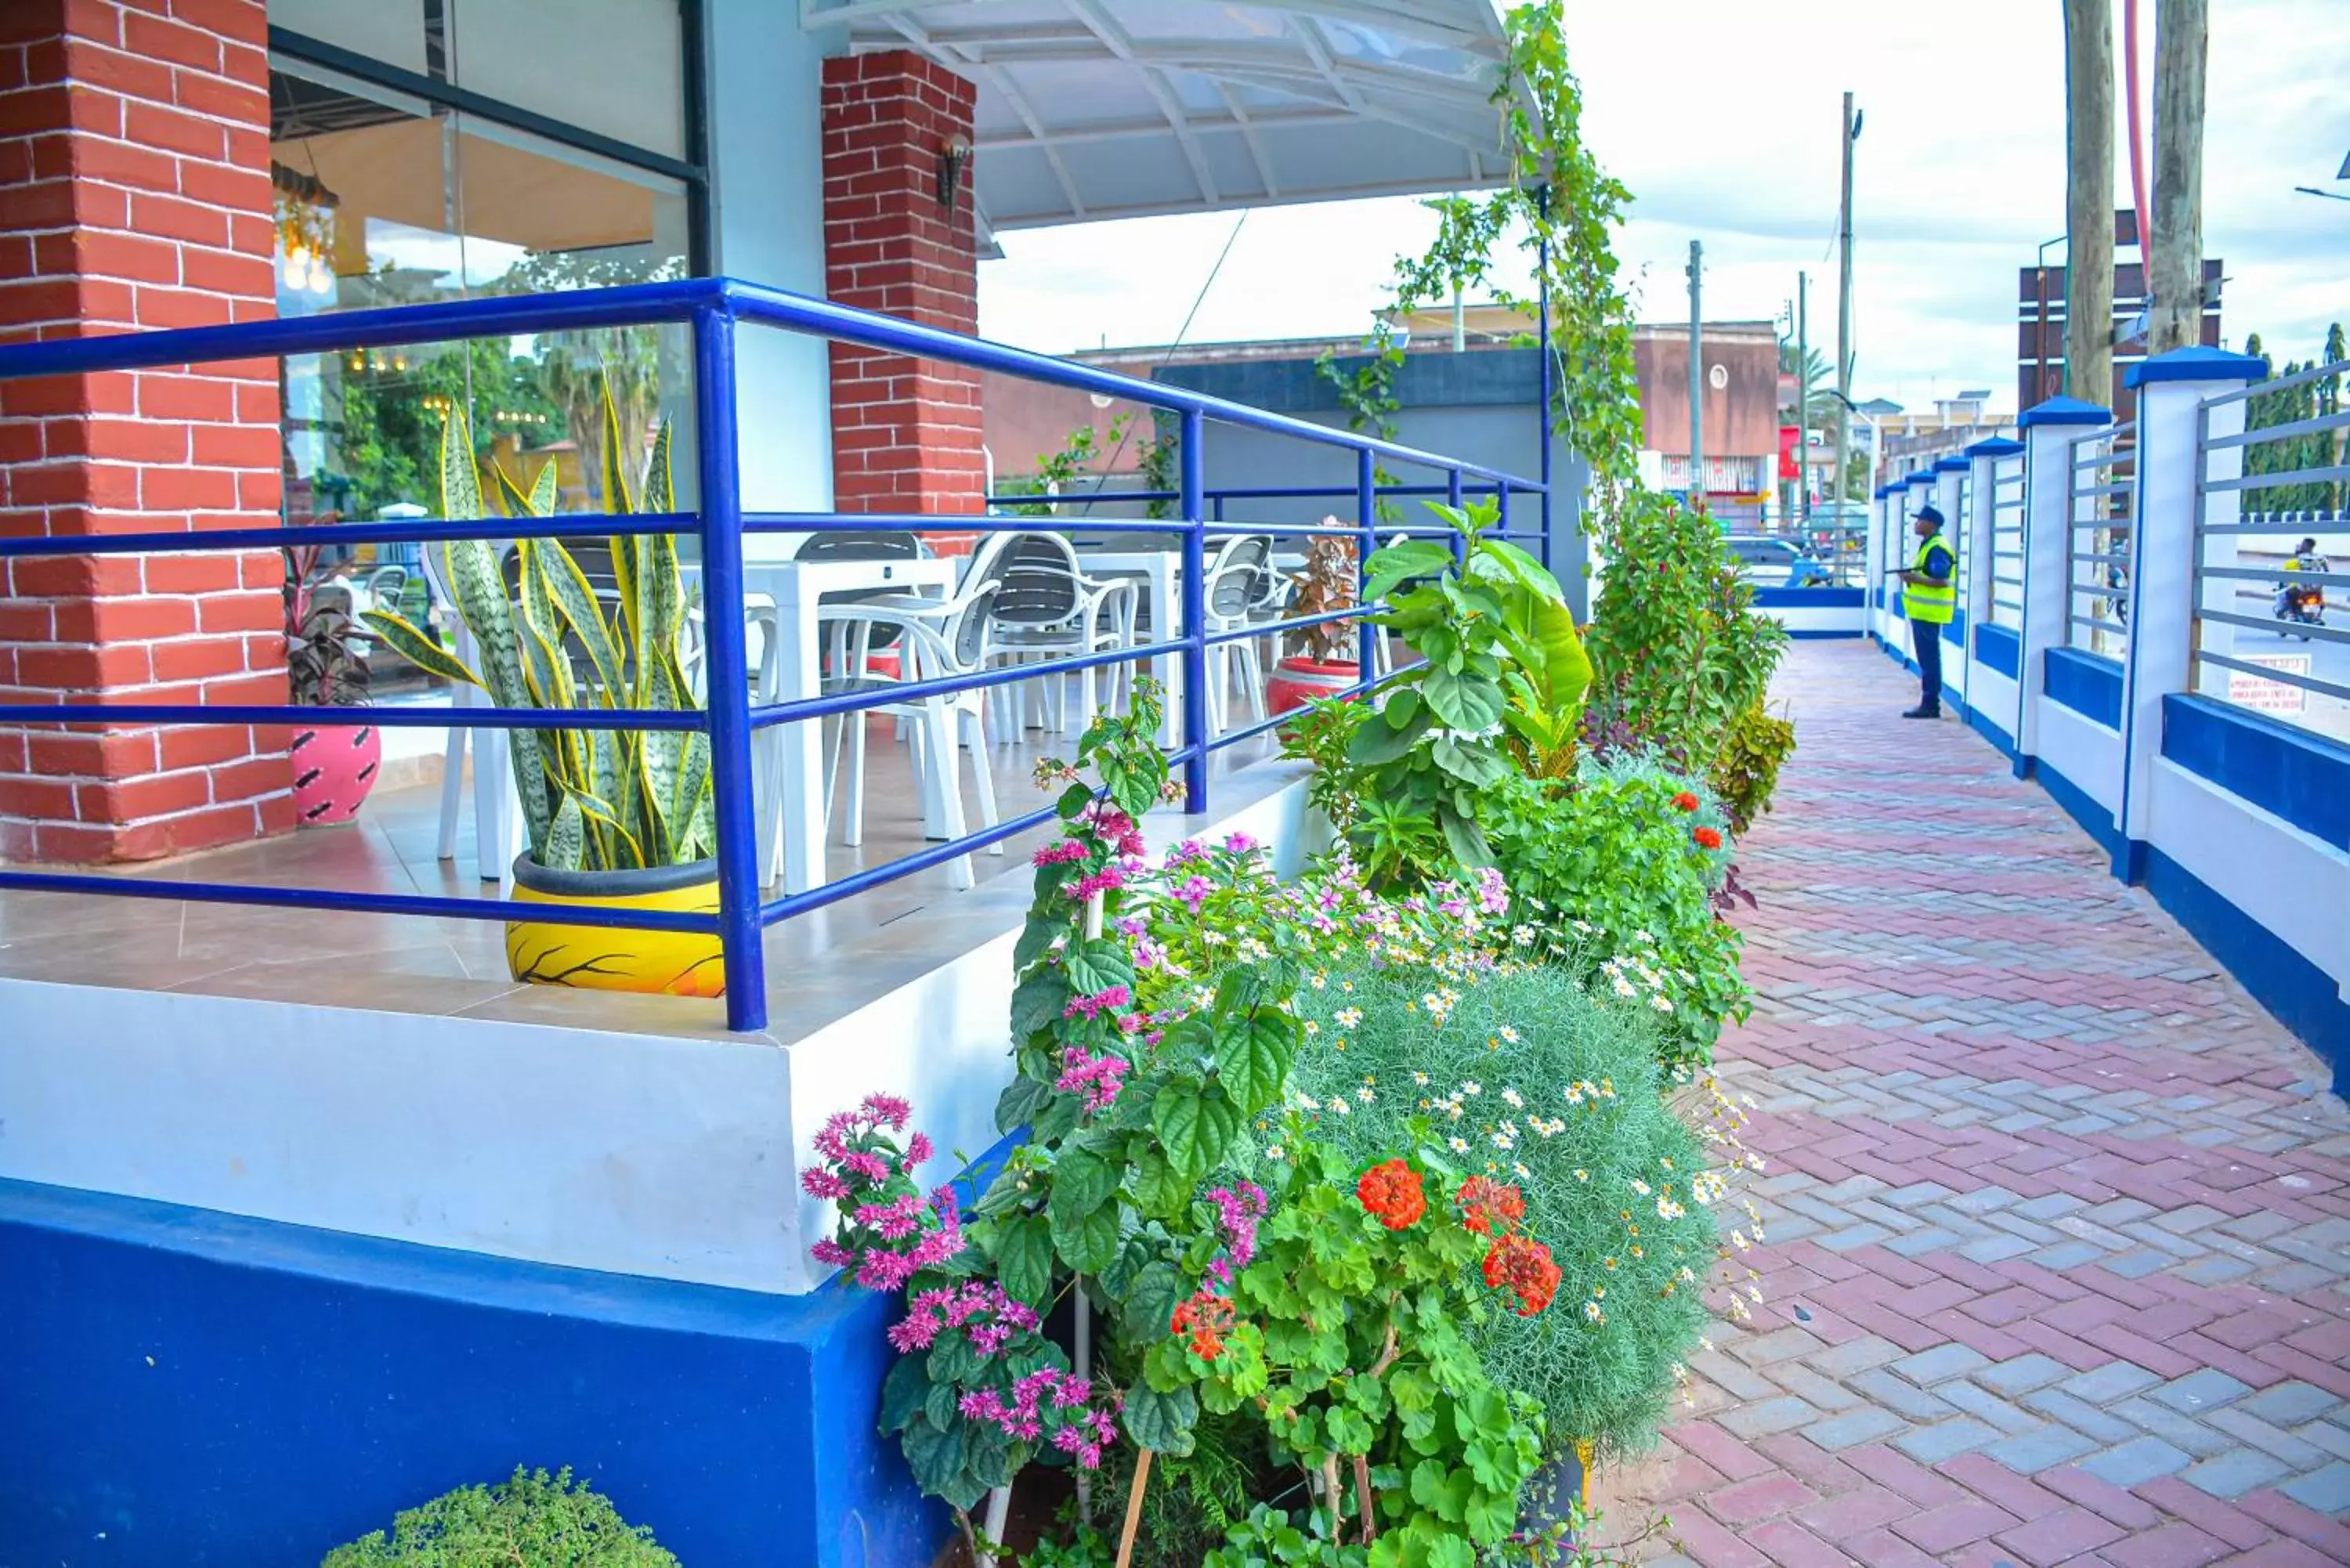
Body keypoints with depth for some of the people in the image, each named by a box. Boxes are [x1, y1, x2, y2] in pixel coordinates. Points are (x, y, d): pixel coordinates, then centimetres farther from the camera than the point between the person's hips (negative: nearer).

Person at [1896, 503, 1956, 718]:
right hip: (1922, 611, 11)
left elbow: (1941, 581, -23)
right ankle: (1929, 704, 19)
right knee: (1927, 658, 13)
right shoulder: (1927, 546, 17)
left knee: (1929, 659, -7)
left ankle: (1930, 705, -5)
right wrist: (1912, 577, 10)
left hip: (1929, 612, -11)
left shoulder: (1937, 549, -16)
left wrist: (1915, 579, -21)